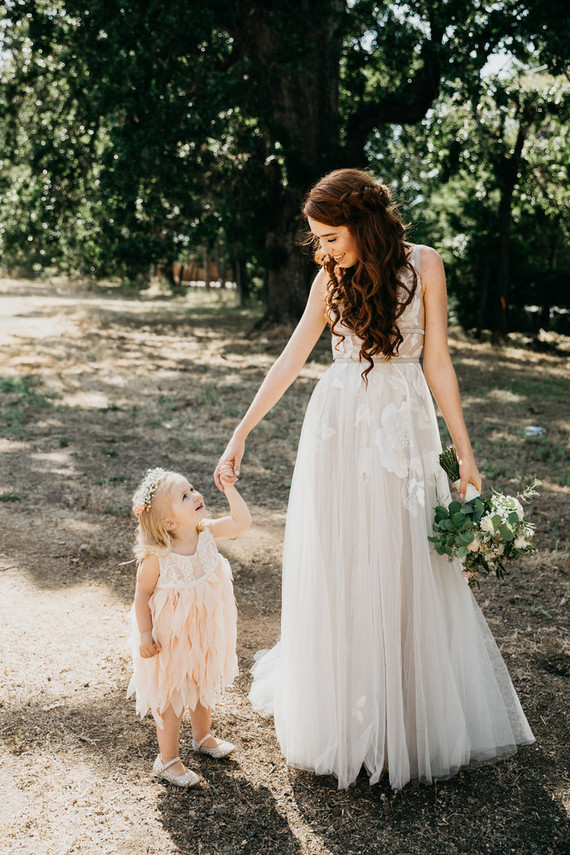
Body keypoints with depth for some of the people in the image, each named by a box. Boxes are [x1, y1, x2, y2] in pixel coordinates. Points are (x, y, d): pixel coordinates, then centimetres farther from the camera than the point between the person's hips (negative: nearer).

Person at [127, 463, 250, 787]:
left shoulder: (205, 532, -15)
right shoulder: (157, 557, -28)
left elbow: (242, 521, -15)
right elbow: (143, 594, -17)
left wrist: (230, 489, -24)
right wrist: (145, 635, -17)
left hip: (205, 632, 6)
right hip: (171, 638, -5)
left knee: (205, 686, 25)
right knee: (172, 697, 11)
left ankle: (203, 737, 52)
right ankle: (168, 759, 32)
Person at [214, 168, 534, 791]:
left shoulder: (423, 265, -3)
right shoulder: (331, 278, 3)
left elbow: (437, 363, -1)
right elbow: (291, 359, 6)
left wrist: (465, 453, -2)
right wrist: (240, 434, 4)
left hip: (403, 432, -2)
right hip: (338, 429, 2)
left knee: (407, 571, 5)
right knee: (336, 570, 7)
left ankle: (411, 714, 23)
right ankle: (337, 710, 25)